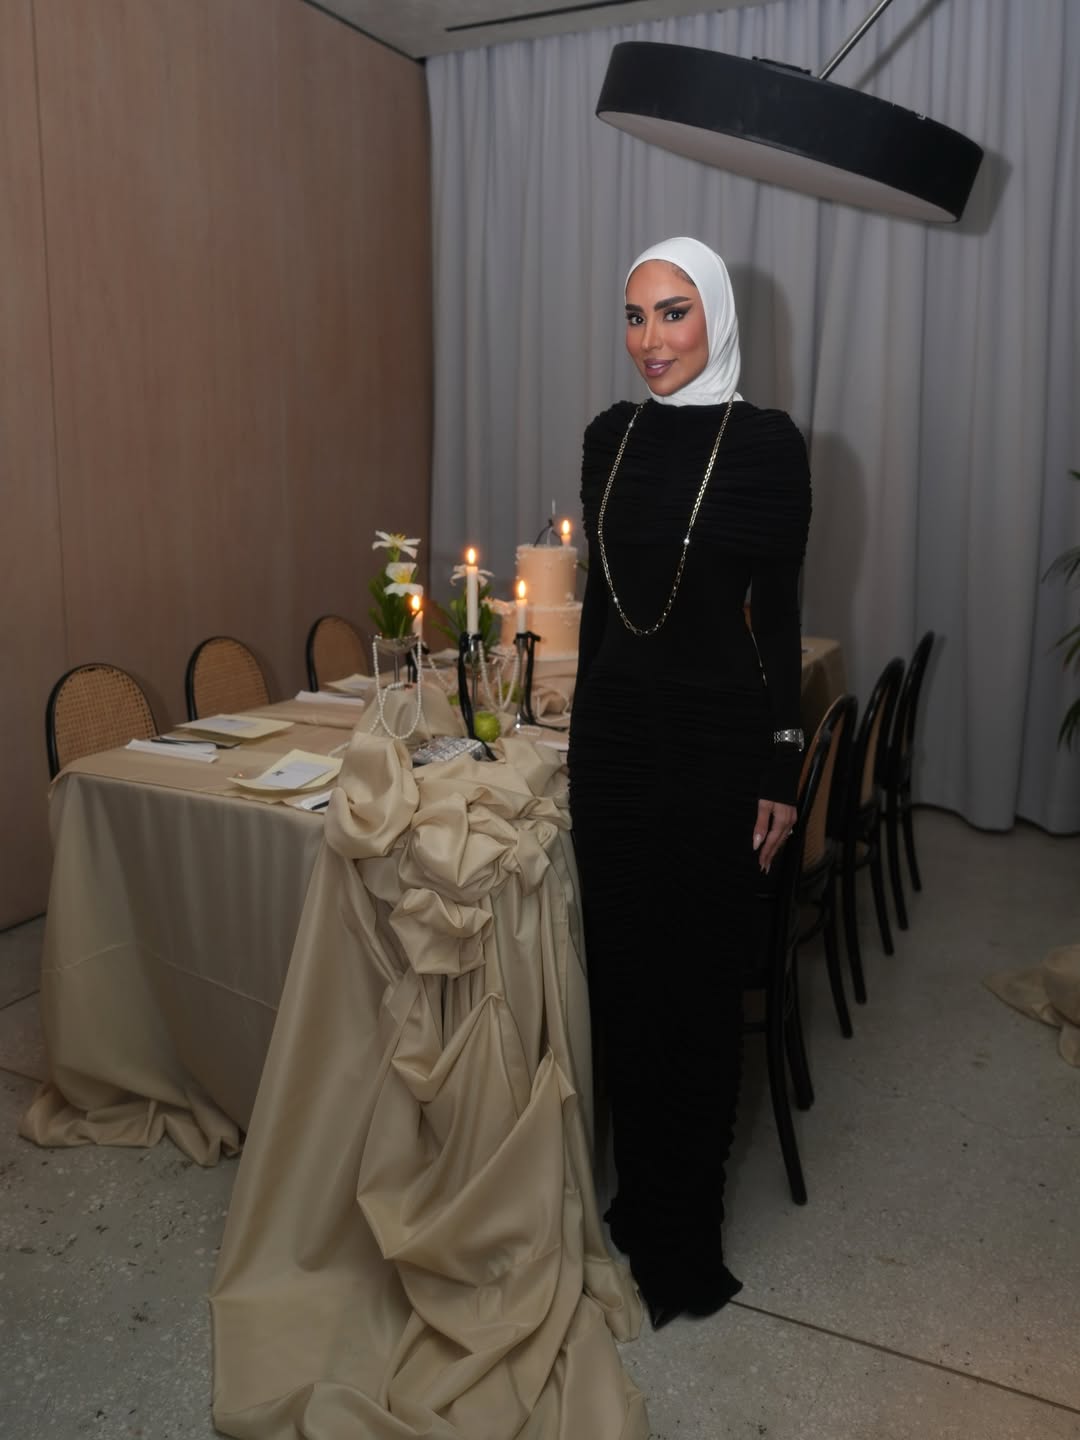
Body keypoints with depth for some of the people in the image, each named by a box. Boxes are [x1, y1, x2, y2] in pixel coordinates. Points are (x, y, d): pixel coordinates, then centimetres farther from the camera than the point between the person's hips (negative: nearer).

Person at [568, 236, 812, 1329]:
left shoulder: (766, 443, -7)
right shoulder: (609, 437, 8)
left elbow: (778, 614, -6)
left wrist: (781, 769, -7)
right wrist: (584, 723, 14)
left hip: (715, 742, -5)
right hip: (612, 734, 5)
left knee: (698, 979, 5)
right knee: (620, 970, 12)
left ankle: (681, 1239, 24)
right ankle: (641, 1203, 32)